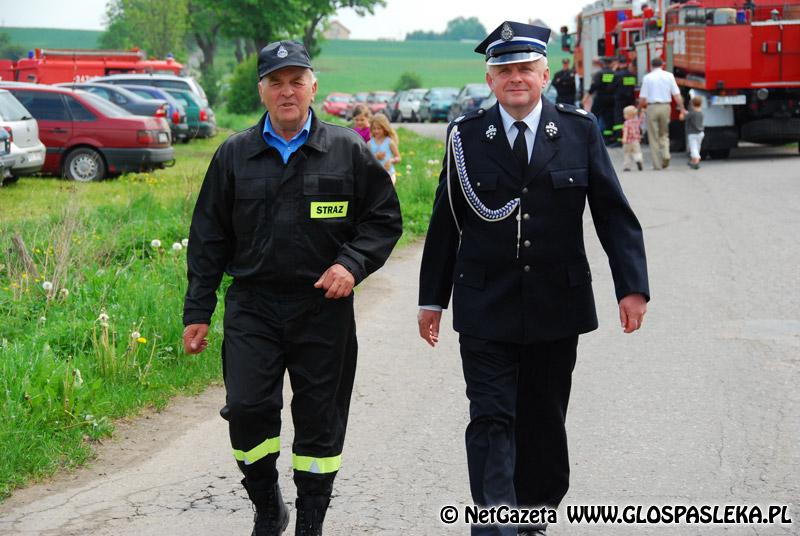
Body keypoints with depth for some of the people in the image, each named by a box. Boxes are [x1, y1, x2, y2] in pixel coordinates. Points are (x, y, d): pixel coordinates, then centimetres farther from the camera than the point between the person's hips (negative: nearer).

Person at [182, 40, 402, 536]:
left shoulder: (348, 151, 2)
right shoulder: (234, 155, 6)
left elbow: (385, 219, 7)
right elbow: (209, 239, 10)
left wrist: (352, 264, -11)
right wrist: (198, 312, 7)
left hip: (323, 309, -1)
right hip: (252, 308, 1)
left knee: (320, 421, 5)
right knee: (247, 409, -9)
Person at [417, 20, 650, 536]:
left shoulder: (580, 130, 1)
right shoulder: (465, 136, 0)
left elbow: (614, 213, 1)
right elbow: (445, 223, 5)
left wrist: (633, 286, -8)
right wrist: (433, 299, 7)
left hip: (557, 305, 1)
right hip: (486, 307, -1)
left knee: (544, 419, 12)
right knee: (491, 420, -7)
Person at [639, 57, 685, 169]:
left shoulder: (647, 77, -2)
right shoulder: (669, 76, 3)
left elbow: (642, 98, -5)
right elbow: (676, 95, 0)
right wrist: (682, 109, 3)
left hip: (652, 107, -2)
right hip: (665, 106, 2)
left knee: (653, 137, 5)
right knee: (664, 134, 19)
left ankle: (657, 164, 4)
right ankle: (666, 154, -5)